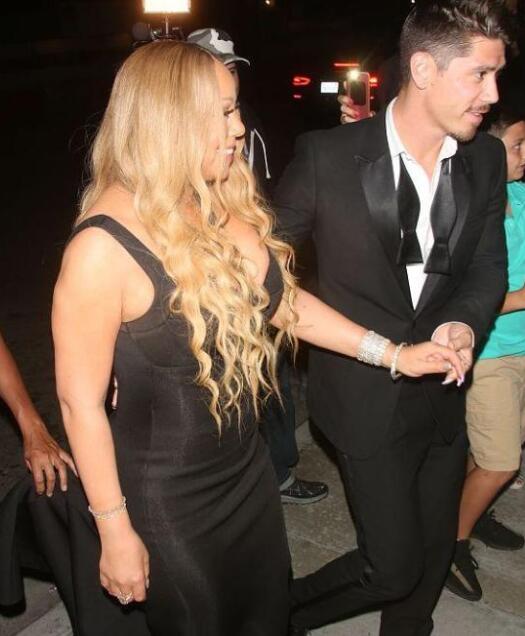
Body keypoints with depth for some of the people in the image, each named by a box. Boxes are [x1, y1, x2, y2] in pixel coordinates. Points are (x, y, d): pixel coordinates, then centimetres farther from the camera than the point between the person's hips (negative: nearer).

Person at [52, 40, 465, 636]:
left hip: (248, 470, 6)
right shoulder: (102, 248, -25)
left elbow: (281, 300, 6)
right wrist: (115, 532, -13)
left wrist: (394, 354, 5)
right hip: (167, 502, -6)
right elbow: (80, 400, -19)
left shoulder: (227, 206, -5)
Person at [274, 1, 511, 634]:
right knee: (394, 567, 3)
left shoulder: (485, 160, -1)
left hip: (443, 394, 6)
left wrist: (465, 322, -15)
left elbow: (489, 267, 5)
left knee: (433, 557, 20)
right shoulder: (329, 156, -15)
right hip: (368, 398, -5)